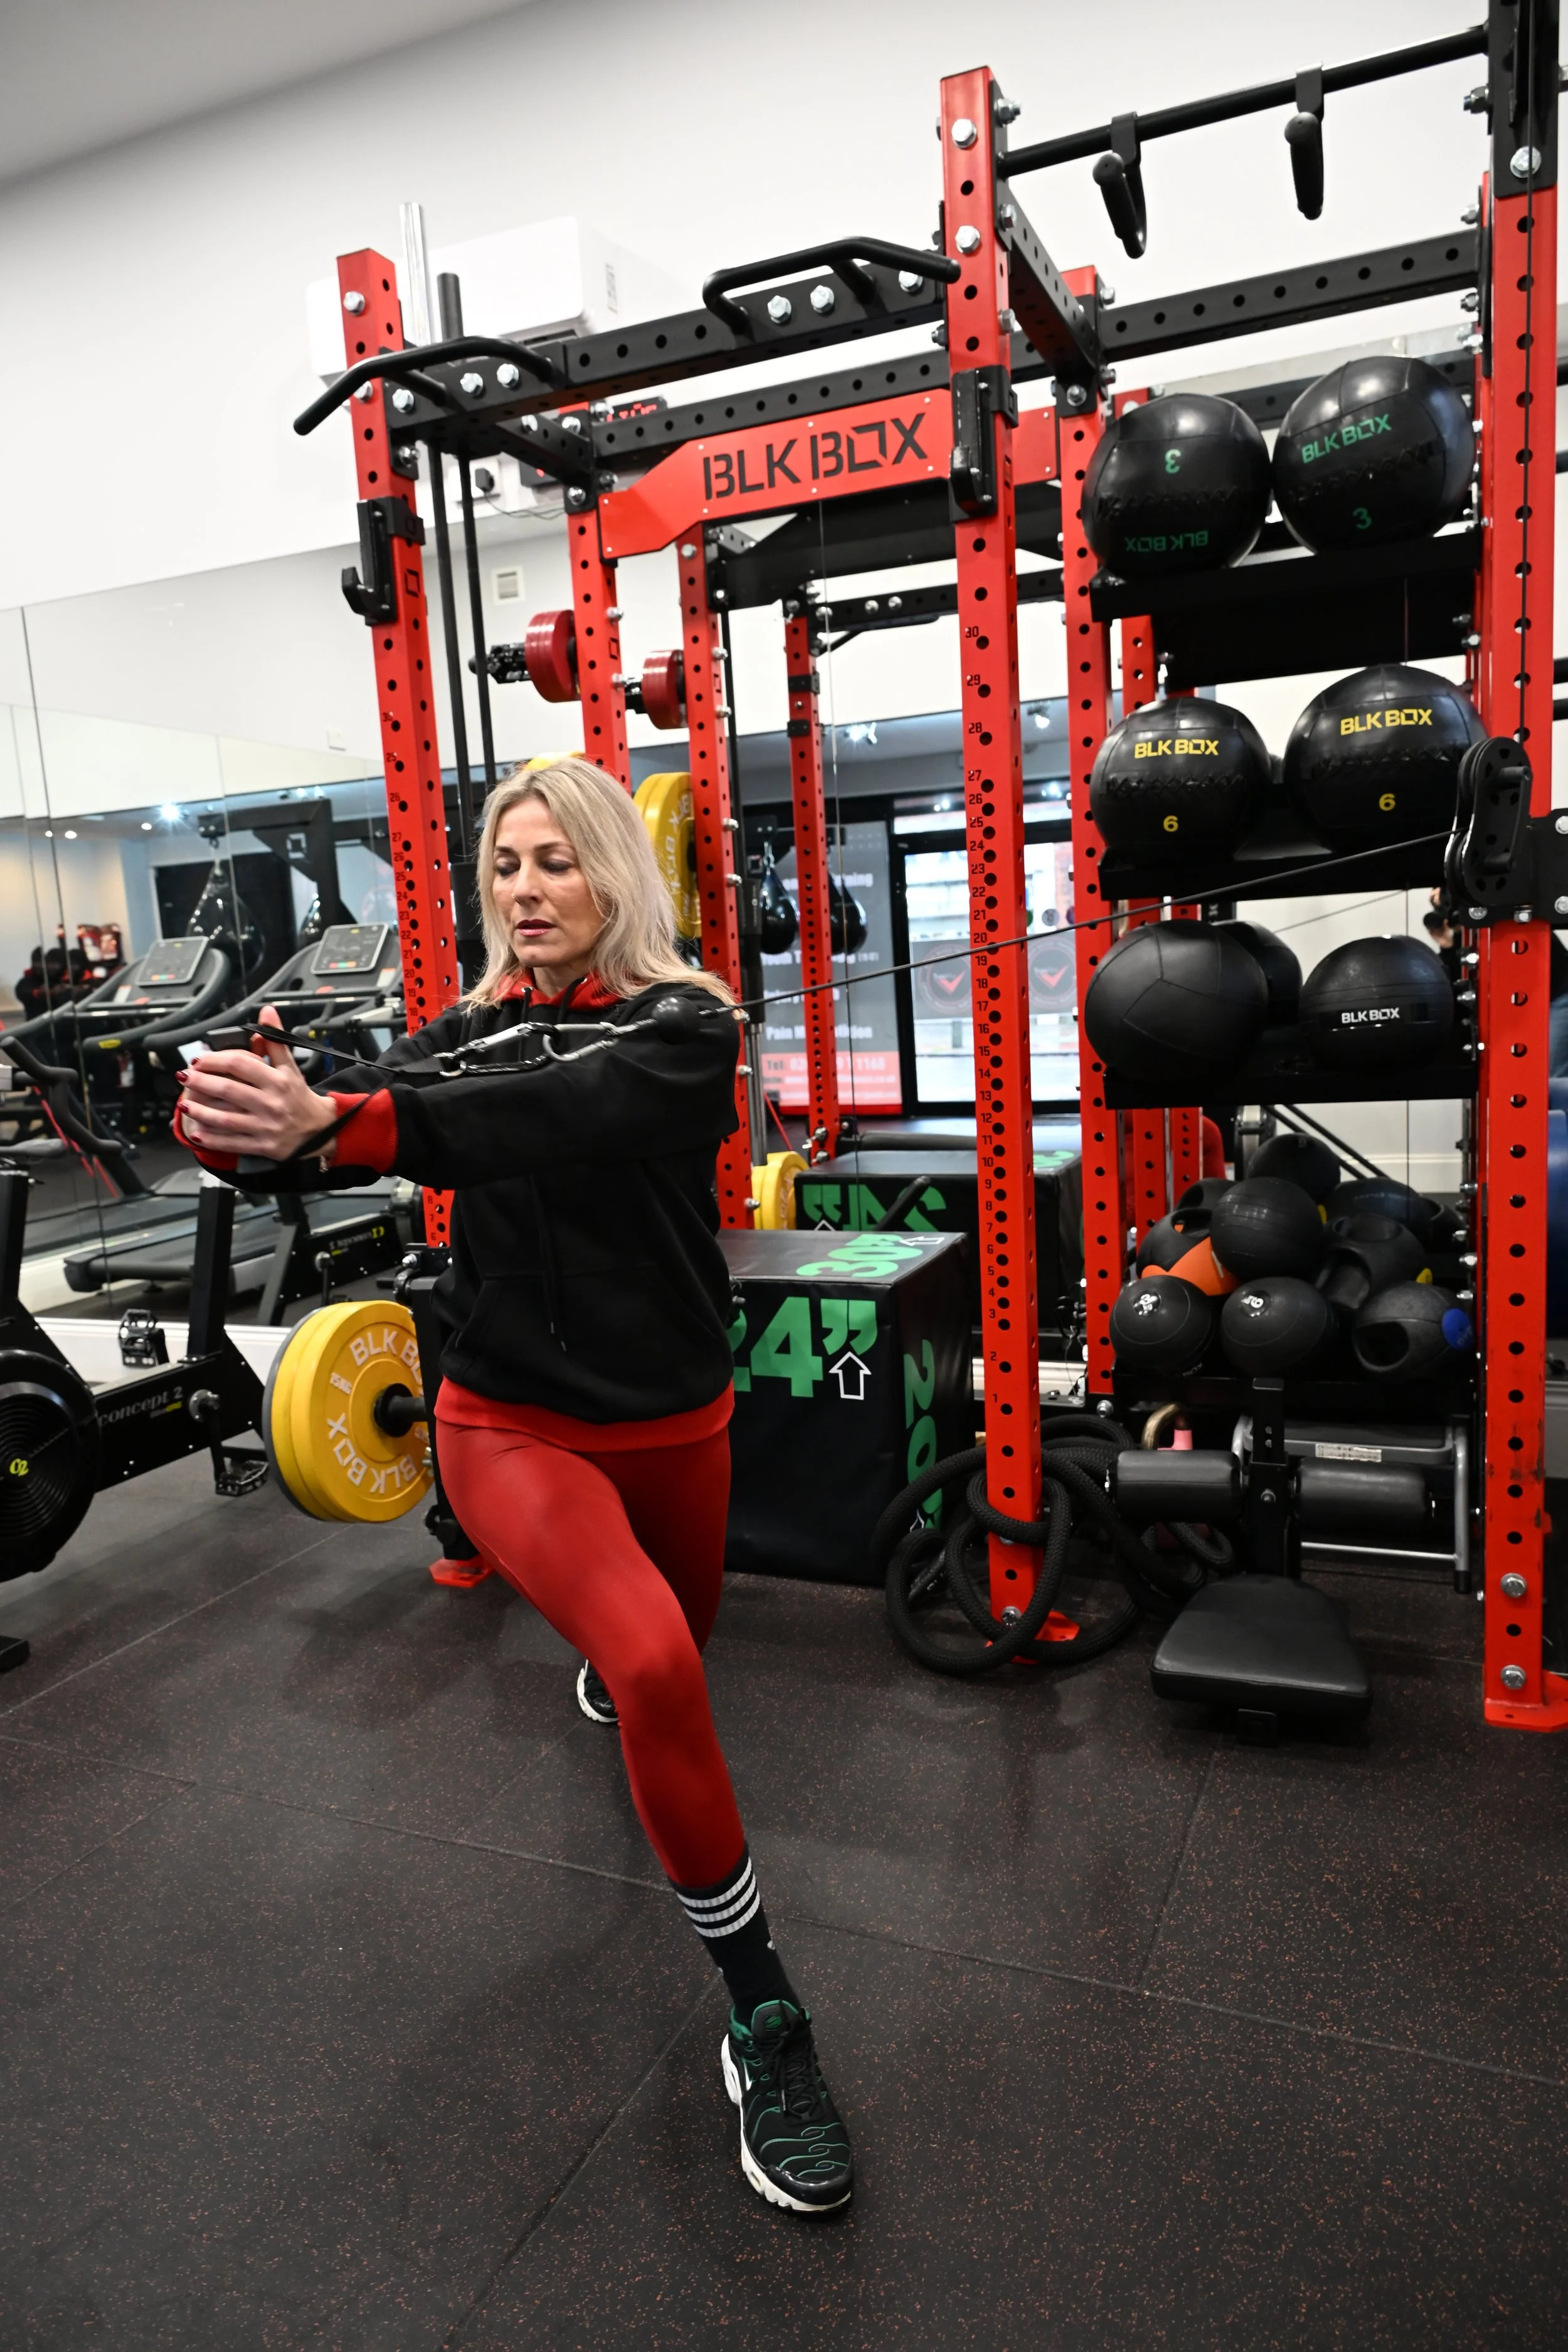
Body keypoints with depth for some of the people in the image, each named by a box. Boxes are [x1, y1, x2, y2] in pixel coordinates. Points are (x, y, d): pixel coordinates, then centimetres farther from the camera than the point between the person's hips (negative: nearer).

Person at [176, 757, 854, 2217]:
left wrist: (332, 1123, -46)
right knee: (657, 1668, -26)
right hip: (514, 1425, 0)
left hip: (672, 1425, 1)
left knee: (670, 1643, 26)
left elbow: (555, 1113, -34)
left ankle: (604, 1666, 66)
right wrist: (245, 1125, -40)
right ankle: (761, 2016, -6)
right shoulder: (469, 1030, -1)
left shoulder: (685, 1027, -13)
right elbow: (364, 1123, -17)